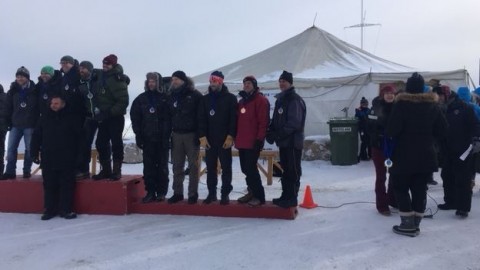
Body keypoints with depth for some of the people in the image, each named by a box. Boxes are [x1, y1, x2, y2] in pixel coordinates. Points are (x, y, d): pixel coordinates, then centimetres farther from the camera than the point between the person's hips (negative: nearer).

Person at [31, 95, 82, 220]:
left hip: (66, 159, -2)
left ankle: (66, 209, 7)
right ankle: (50, 209, 14)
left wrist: (77, 154, -4)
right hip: (48, 159, 2)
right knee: (49, 185, 5)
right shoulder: (44, 118, 10)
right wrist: (35, 153, 6)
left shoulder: (72, 118, 2)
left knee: (67, 185, 0)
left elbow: (79, 136, 1)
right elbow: (36, 136, 12)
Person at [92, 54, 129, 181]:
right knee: (100, 143, 8)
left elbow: (123, 101, -19)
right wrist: (99, 110, 8)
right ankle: (105, 170, 18)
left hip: (115, 117, -8)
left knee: (116, 143, -1)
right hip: (104, 117, 8)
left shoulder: (117, 80, -13)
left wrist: (110, 112, -20)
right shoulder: (103, 78, 12)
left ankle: (117, 170, 8)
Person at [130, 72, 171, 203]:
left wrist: (167, 135, -11)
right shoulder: (141, 99, 7)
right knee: (148, 166, 3)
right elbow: (135, 118, 6)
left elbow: (169, 118, -4)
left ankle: (161, 192, 13)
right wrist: (138, 135, -2)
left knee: (162, 166, 6)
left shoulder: (165, 98, 0)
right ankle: (150, 192, 10)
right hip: (147, 138, 2)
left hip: (162, 139, -2)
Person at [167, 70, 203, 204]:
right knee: (177, 165, 7)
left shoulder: (195, 95, -5)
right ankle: (177, 192, 15)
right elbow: (169, 115, 14)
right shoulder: (173, 95, 11)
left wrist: (199, 134, -14)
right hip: (176, 135, 5)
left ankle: (193, 194, 9)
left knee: (193, 165, 2)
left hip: (191, 134, -5)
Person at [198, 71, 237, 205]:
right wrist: (202, 136, -6)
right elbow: (201, 119, 4)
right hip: (209, 140, 3)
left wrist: (230, 136, -14)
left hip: (225, 140, -3)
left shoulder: (230, 98, 0)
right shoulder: (205, 99, 9)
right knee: (210, 168, 9)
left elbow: (233, 119, -6)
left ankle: (225, 194, 11)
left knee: (226, 167, 3)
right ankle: (211, 193, 18)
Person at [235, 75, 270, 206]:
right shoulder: (241, 101, 19)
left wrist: (259, 139, -18)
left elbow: (263, 122, -14)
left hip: (253, 142, -8)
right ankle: (252, 192, 22)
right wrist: (236, 138, 16)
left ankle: (259, 196, -2)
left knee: (251, 169, -10)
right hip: (242, 142, 8)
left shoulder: (260, 100, -6)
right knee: (245, 168, 11)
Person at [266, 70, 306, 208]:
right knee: (285, 170, 14)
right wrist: (270, 132, 0)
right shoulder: (280, 99, 16)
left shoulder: (295, 100, -11)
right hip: (284, 141, 9)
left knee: (293, 171, -2)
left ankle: (291, 198, 3)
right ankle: (286, 196, 23)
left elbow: (294, 123, -20)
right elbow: (276, 120, 18)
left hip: (293, 142, -9)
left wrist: (278, 135, -21)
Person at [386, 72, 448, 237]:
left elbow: (392, 130, -18)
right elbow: (442, 130, 8)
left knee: (400, 188, 6)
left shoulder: (401, 104, -12)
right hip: (425, 156, 5)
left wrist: (389, 134, 3)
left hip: (404, 156, -5)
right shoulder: (433, 105, 5)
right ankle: (415, 225, 15)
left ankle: (408, 225, 3)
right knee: (420, 189, 10)